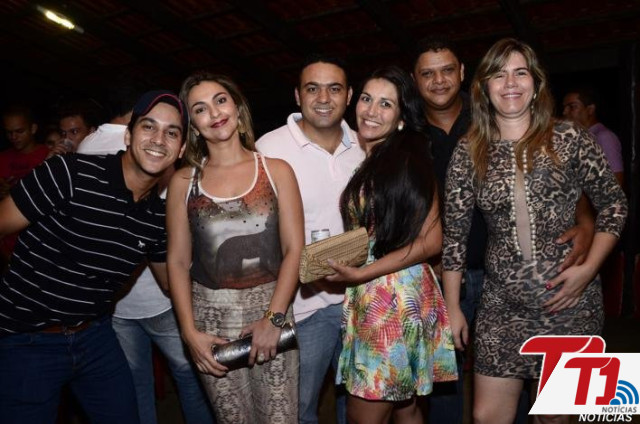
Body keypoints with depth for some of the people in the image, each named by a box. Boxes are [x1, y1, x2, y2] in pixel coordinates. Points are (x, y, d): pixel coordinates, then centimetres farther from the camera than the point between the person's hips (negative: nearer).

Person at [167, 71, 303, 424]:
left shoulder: (276, 170, 0)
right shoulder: (183, 181, 3)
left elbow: (294, 249, -4)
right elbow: (178, 261, 2)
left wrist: (274, 318, -12)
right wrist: (190, 332, -6)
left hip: (271, 308, 0)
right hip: (211, 315, 1)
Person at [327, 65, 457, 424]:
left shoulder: (409, 159, -11)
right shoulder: (364, 161, 10)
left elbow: (431, 241, -15)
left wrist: (361, 274, -16)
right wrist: (336, 260, 0)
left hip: (398, 298, -7)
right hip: (368, 300, 7)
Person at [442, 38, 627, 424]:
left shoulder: (569, 139, -3)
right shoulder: (469, 153, 0)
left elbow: (614, 203, 4)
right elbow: (455, 233, 2)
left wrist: (589, 268, -9)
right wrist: (452, 306, 2)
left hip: (570, 300, -1)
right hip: (503, 305, 1)